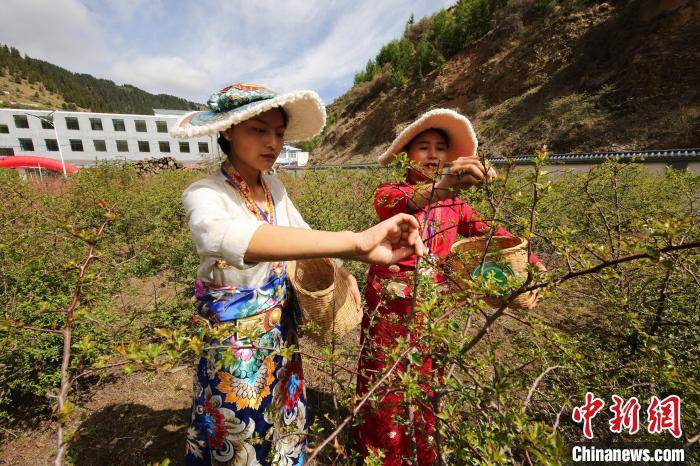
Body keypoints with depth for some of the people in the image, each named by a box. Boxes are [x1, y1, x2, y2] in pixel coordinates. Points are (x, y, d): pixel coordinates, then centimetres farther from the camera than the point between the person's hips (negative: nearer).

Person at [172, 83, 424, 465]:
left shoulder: (274, 187, -2)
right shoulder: (204, 195, -21)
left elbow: (303, 233, 10)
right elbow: (226, 235, -45)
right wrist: (356, 243, -55)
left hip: (283, 337, 5)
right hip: (237, 345, -5)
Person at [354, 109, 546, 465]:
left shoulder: (455, 204, 6)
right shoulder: (390, 192, -8)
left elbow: (492, 232, -1)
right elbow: (391, 202, -31)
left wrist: (532, 262, -18)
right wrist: (442, 186, -50)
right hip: (389, 308, -3)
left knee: (425, 391, 18)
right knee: (384, 393, 10)